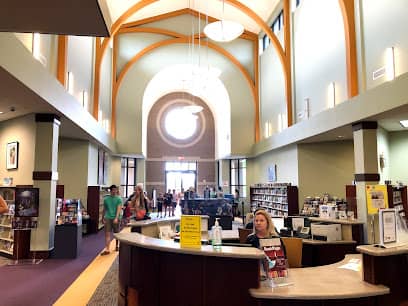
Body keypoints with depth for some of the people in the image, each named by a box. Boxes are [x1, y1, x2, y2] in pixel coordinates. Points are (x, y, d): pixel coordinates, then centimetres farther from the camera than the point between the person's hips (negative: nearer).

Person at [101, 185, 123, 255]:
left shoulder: (118, 199, -4)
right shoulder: (106, 199, 6)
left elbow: (119, 209, -13)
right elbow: (104, 209, 15)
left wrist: (116, 218, -25)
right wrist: (103, 218, 17)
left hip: (115, 218, -1)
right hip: (107, 218, 2)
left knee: (116, 233, 12)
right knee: (107, 234, -6)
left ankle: (117, 246, 33)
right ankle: (107, 249, -8)